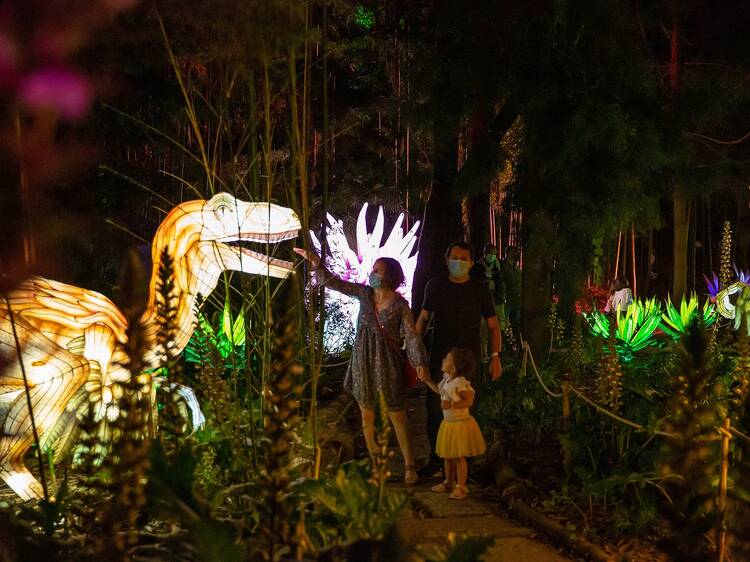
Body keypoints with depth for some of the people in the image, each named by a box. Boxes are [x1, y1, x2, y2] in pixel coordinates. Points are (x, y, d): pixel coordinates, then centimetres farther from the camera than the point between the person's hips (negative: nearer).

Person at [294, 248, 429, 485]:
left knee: (397, 417, 0)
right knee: (367, 416, 9)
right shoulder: (364, 293, 1)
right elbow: (334, 283, -3)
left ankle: (409, 466, 12)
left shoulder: (400, 304, -9)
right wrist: (316, 263, -16)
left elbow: (411, 335, -9)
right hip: (363, 360, 4)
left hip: (387, 362, -4)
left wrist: (420, 363, -18)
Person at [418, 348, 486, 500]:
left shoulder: (460, 383, -24)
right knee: (447, 455, 18)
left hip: (461, 424, -9)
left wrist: (451, 405, -32)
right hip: (448, 423, 9)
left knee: (459, 457, 0)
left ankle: (461, 487, 11)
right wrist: (426, 380, 18)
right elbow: (439, 390, 22)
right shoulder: (446, 379, 3)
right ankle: (448, 482, 33)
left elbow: (469, 401, -25)